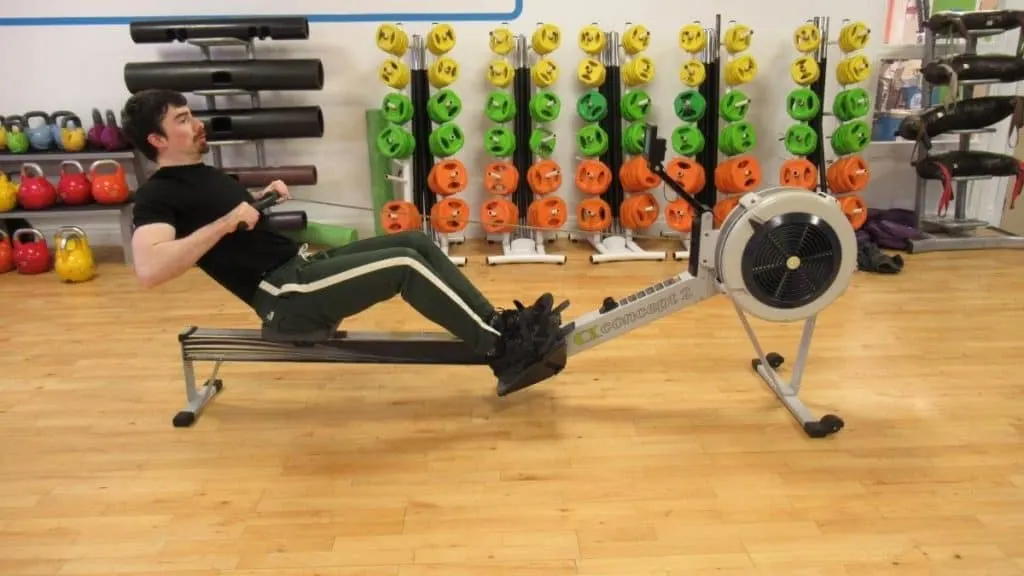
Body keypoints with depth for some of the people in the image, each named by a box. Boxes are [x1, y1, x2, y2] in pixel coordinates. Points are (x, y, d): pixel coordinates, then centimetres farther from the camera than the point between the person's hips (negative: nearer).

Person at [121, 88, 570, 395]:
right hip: (285, 298, -10)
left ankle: (501, 326, -3)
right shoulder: (160, 196, -8)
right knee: (404, 265, -23)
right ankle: (502, 350, -15)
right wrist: (225, 222, -23)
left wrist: (266, 197, 12)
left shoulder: (200, 174, 21)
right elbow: (149, 269, -25)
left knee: (417, 242, -1)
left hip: (304, 264, 10)